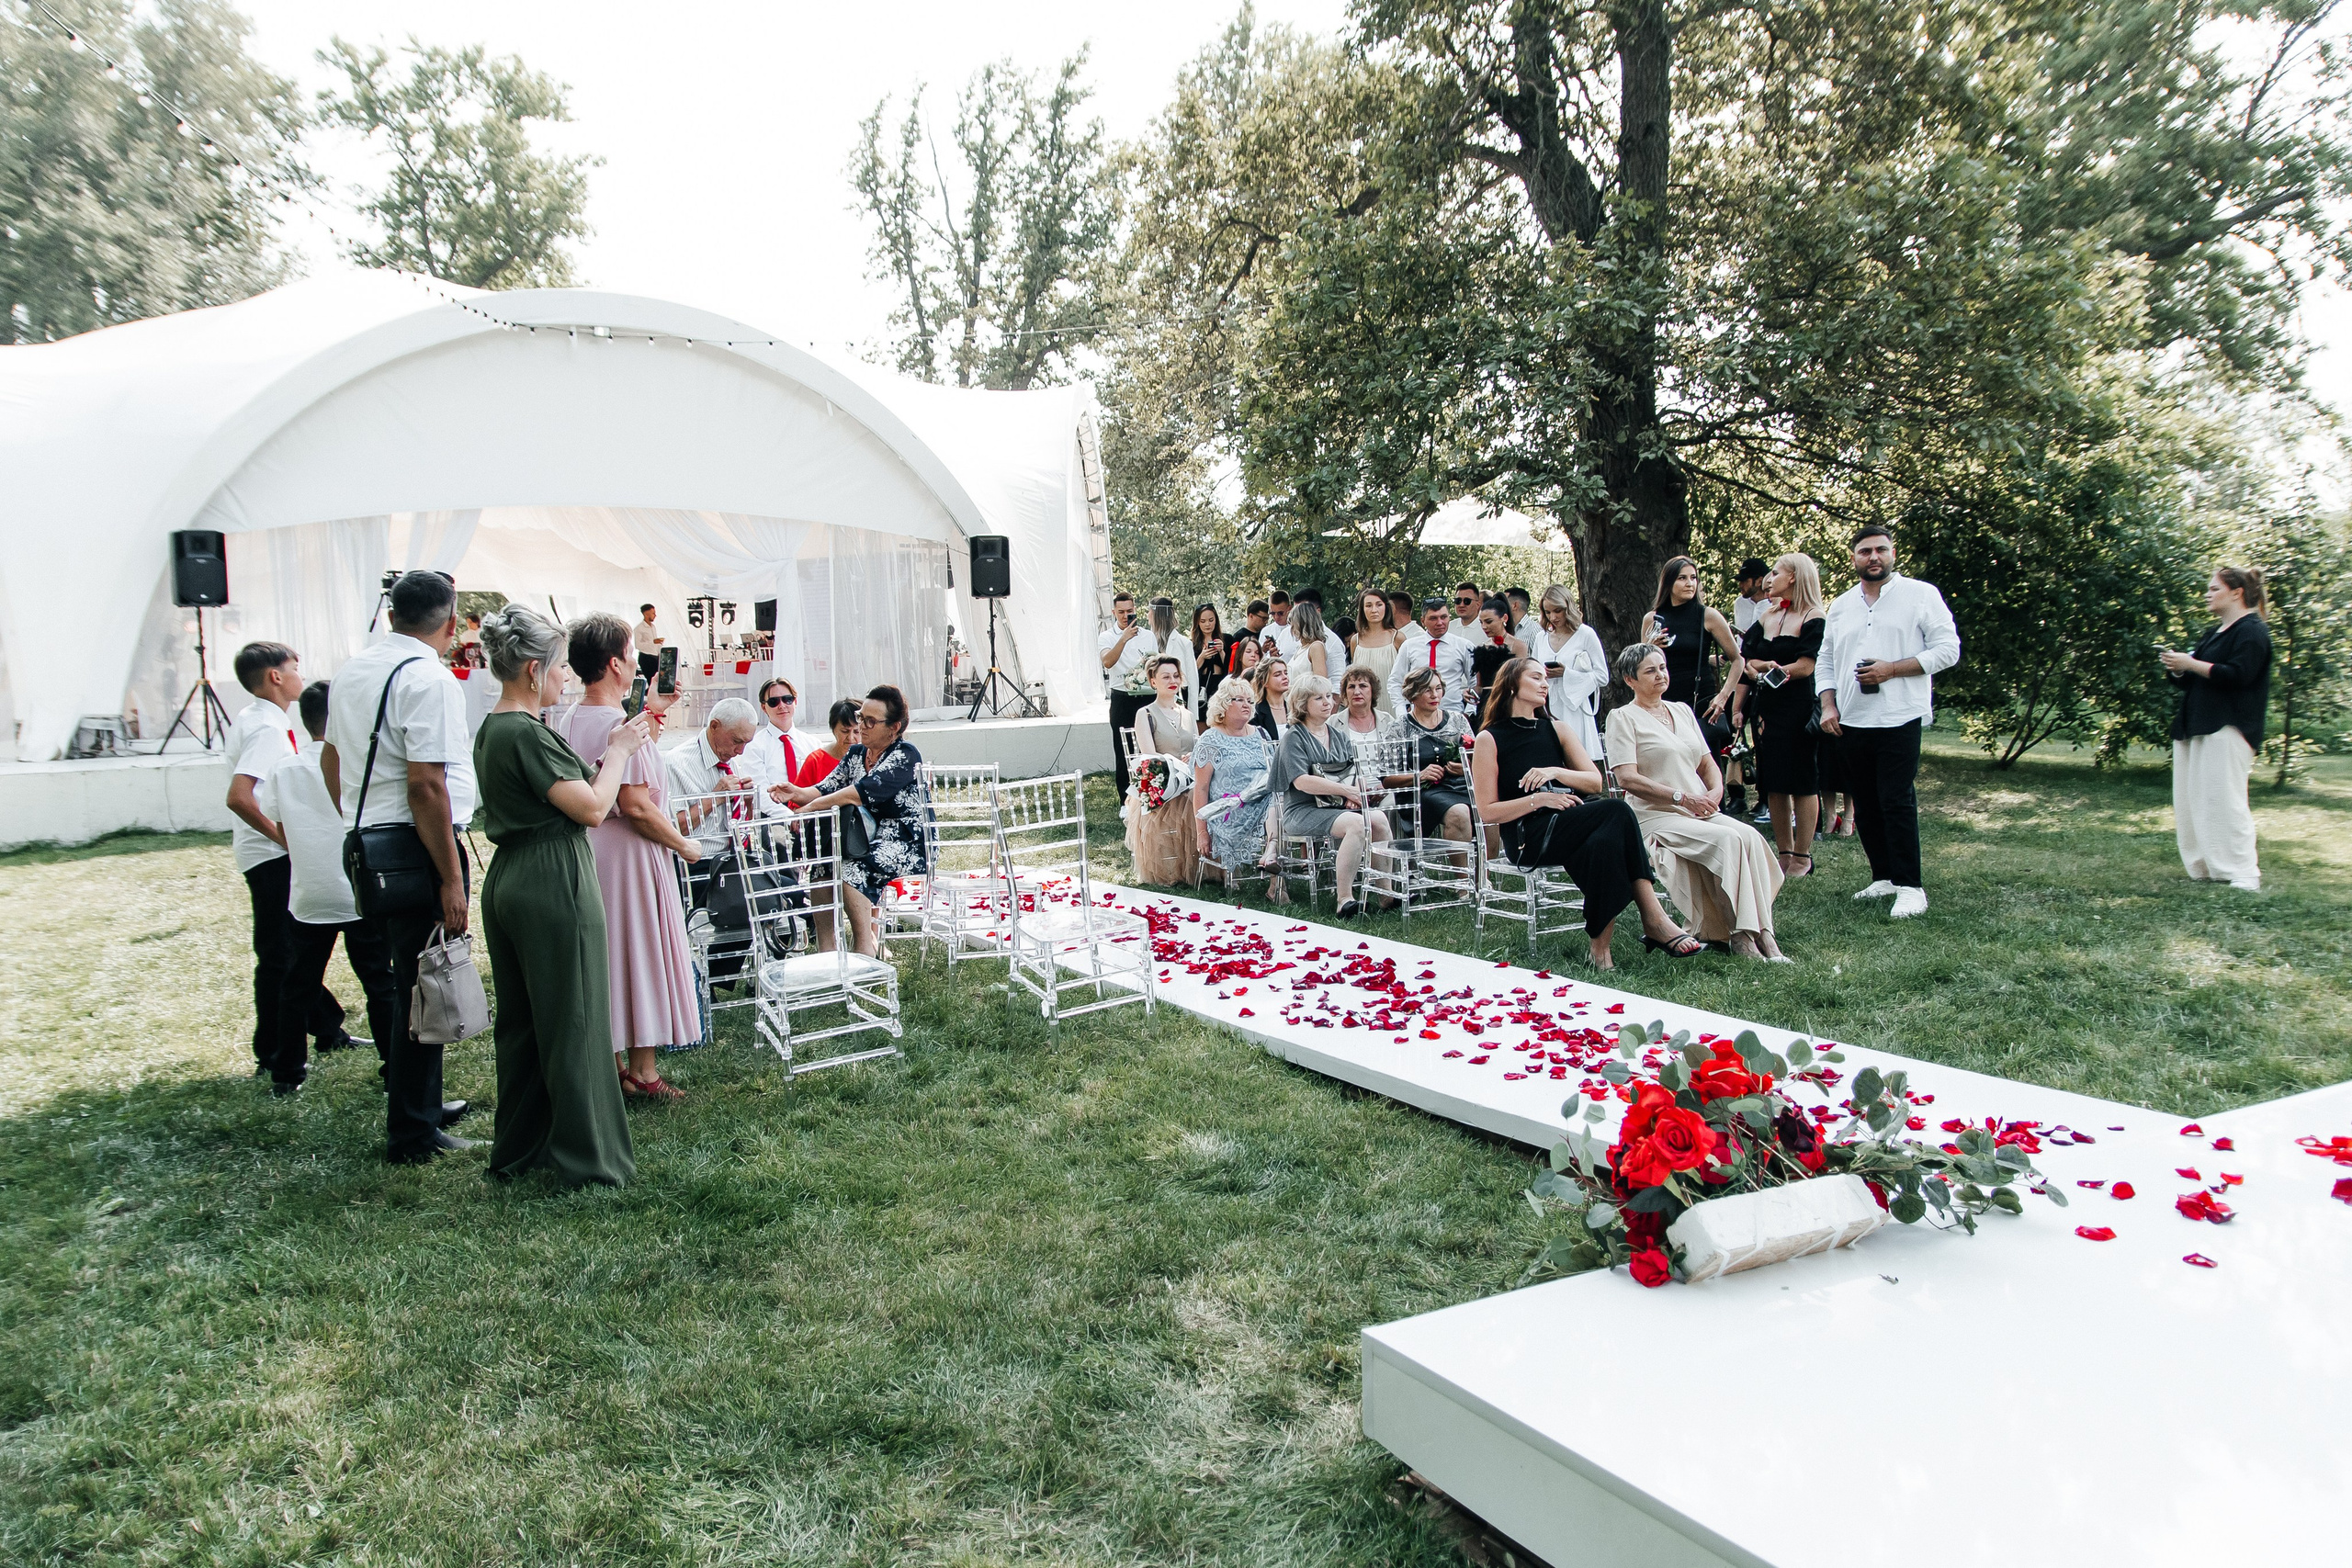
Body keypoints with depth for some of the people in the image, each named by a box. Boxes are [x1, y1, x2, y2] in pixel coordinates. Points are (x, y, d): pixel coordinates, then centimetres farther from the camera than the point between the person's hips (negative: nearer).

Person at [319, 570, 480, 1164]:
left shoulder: (352, 668, 11)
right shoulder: (430, 679, -17)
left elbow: (331, 760, 21)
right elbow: (426, 786, -23)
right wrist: (452, 880, -20)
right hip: (418, 851, -9)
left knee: (406, 983, 21)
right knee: (421, 988, 1)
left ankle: (421, 1102, 35)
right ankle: (413, 1134, 10)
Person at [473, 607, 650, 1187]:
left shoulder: (490, 731, 12)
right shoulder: (527, 734, -18)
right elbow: (592, 808, -18)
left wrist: (611, 753, 12)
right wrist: (619, 751, -4)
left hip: (507, 880, 10)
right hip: (554, 885, -10)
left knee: (519, 1023, 17)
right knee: (571, 1024, 0)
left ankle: (518, 1149, 28)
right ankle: (587, 1159, 10)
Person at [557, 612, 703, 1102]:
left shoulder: (566, 721, 6)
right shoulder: (620, 725, -20)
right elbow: (636, 806, -24)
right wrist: (683, 845, -13)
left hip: (586, 854, 8)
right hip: (629, 855, -8)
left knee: (602, 956, 15)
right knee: (641, 954, 3)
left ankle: (611, 1064, 24)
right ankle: (643, 1071, 11)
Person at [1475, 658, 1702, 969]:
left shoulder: (1556, 730, 21)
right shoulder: (1489, 740, 5)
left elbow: (1596, 782, 9)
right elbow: (1488, 812, -2)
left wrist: (1556, 772, -10)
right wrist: (1538, 799, -14)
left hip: (1569, 831, 5)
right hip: (1527, 839, -5)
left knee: (1604, 841, -34)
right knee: (1616, 812, -29)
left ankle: (1601, 947, -34)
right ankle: (1655, 921, -31)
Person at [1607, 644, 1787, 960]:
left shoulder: (1682, 710, 20)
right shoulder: (1623, 717, 0)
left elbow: (1708, 764, 22)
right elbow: (1627, 778, -11)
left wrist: (1715, 792, -1)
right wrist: (1682, 797, -16)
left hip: (1702, 812, 6)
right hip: (1657, 817, -6)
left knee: (1750, 836, -23)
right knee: (1728, 840, -29)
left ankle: (1761, 931, -26)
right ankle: (1740, 934, -24)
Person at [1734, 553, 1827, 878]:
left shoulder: (1815, 617, -5)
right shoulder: (1767, 616, 15)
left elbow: (1805, 666, -13)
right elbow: (1746, 662, 12)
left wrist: (1761, 668, -4)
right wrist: (1738, 705, -1)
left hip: (1799, 708, -7)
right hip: (1766, 708, 7)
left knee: (1802, 783, -2)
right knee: (1773, 785, 7)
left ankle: (1802, 857, 5)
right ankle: (1784, 854, 15)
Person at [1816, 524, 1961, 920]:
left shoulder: (1921, 595, 1)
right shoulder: (1841, 606, 16)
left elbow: (1947, 650, -5)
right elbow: (1826, 661, 18)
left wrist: (1892, 669, -13)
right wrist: (1828, 706, 4)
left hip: (1899, 719, -5)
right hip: (1850, 722, 5)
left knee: (1897, 802, -11)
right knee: (1865, 805, 9)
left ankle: (1910, 887, -6)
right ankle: (1883, 877, 19)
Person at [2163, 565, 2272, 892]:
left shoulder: (2252, 631, -6)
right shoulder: (2215, 633, 23)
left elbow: (2237, 675, -20)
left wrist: (2190, 664, -17)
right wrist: (2176, 668, 6)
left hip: (2227, 729, -10)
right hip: (2197, 727, 10)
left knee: (2223, 799, -13)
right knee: (2191, 801, 6)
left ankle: (2244, 873, -10)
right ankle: (2204, 869, 11)